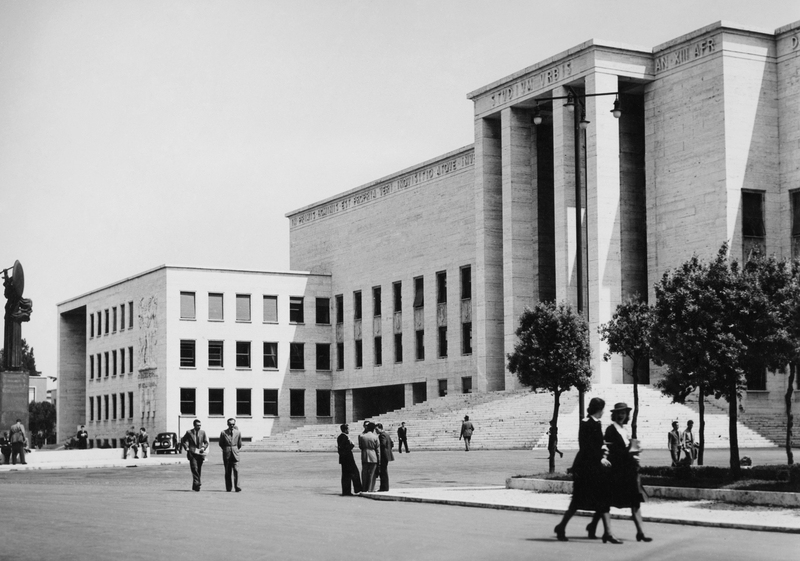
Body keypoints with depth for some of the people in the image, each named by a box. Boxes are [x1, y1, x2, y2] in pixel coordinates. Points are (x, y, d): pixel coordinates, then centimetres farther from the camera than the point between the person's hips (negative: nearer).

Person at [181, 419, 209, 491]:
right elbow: (183, 441, 12)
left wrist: (203, 448, -2)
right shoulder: (189, 432, 0)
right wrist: (186, 448, 0)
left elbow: (206, 442, 15)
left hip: (200, 453, 3)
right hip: (192, 453, -3)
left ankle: (195, 486, 15)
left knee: (199, 470, 6)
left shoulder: (203, 432, 7)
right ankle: (197, 484, -24)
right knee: (194, 469, -17)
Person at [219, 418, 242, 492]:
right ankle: (228, 488, 8)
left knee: (236, 470, -10)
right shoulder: (223, 433, 1)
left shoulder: (238, 433, 5)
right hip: (226, 454, 0)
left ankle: (237, 487, -11)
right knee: (227, 472, 3)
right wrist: (226, 450, 10)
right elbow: (221, 444, 10)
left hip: (235, 453, 0)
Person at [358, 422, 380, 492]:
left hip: (364, 457, 2)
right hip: (373, 457, -2)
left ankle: (364, 489, 13)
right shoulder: (375, 437, -9)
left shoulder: (361, 436, -3)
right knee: (372, 473, 4)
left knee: (364, 473, 10)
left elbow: (360, 446, 8)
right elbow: (378, 449, -4)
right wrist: (379, 459, 3)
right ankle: (370, 489, 4)